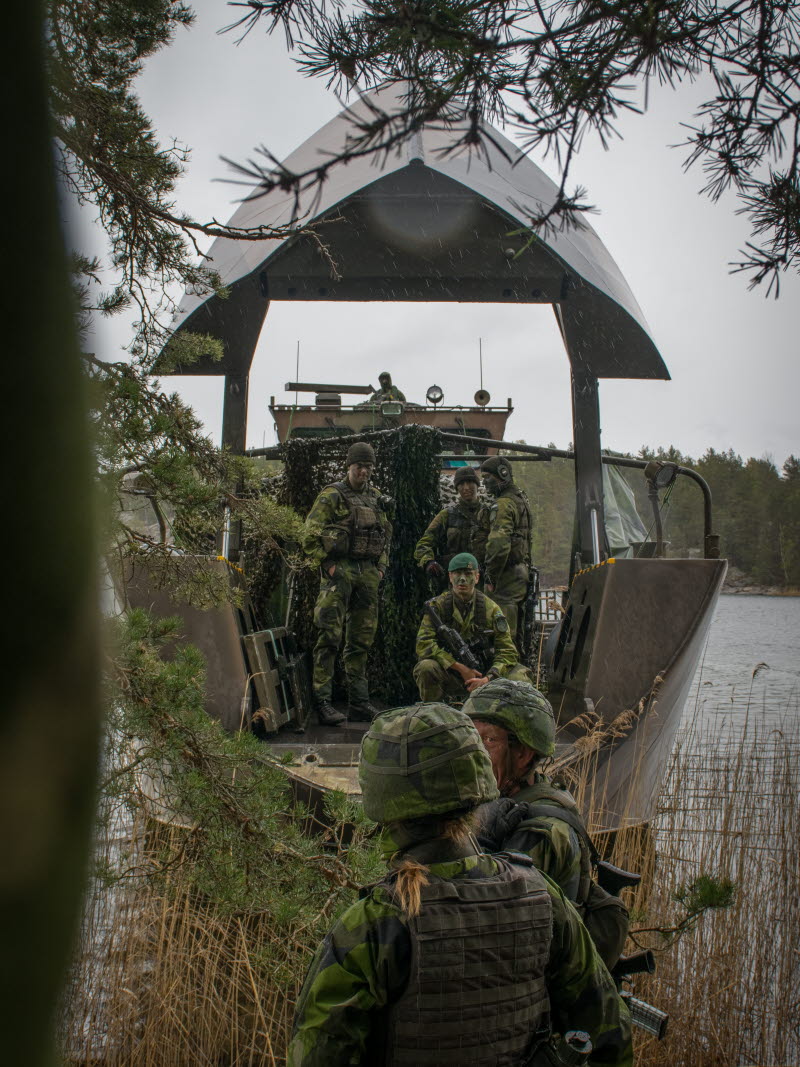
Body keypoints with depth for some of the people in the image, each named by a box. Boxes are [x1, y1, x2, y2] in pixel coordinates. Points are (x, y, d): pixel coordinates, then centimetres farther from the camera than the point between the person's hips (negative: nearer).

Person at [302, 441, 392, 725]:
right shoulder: (332, 496, -2)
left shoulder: (376, 500, 17)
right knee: (330, 637, -9)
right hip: (339, 571, -6)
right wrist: (328, 564, -13)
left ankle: (359, 702, 17)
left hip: (368, 574, 6)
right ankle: (322, 702, -7)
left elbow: (386, 535, 25)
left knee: (362, 639, 10)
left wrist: (381, 566, 13)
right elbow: (311, 536, -7)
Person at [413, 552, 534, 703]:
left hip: (484, 675, 2)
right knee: (426, 667, -31)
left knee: (520, 673, -20)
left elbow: (507, 651, -4)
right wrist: (460, 668, -21)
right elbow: (423, 643, -15)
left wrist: (488, 678, -23)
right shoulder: (437, 605, -5)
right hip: (450, 675, -1)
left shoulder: (491, 608, -2)